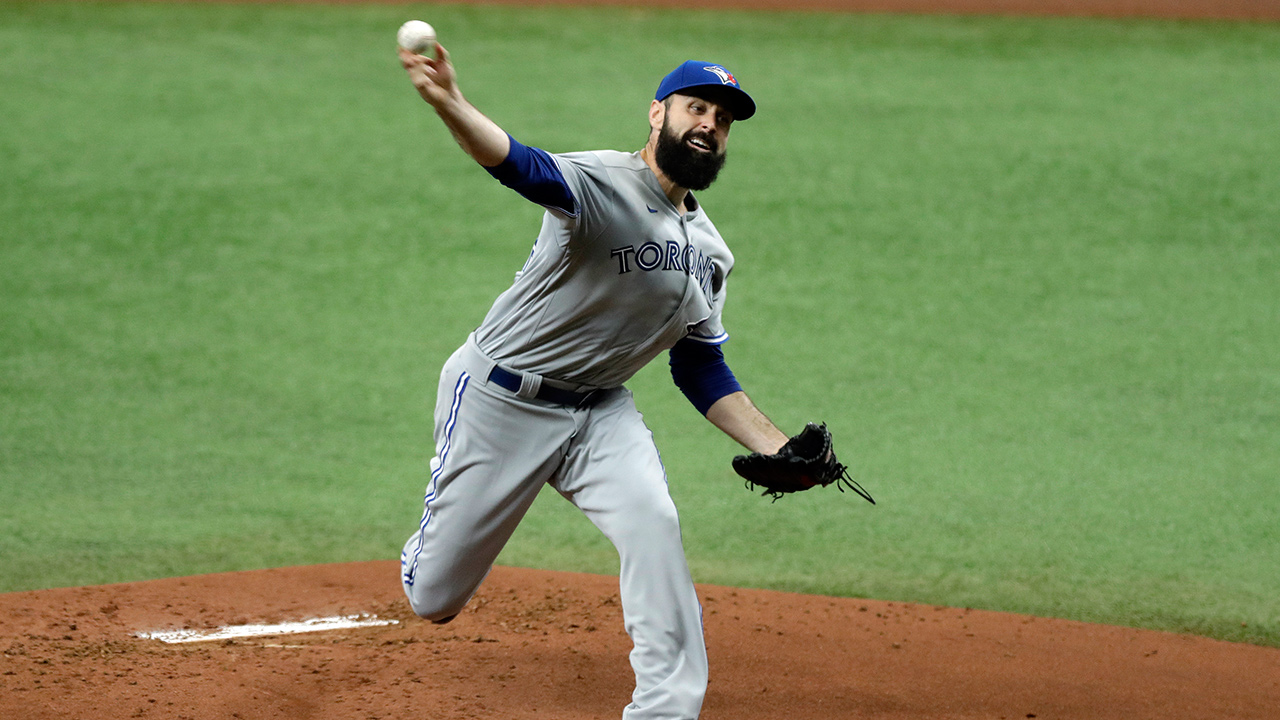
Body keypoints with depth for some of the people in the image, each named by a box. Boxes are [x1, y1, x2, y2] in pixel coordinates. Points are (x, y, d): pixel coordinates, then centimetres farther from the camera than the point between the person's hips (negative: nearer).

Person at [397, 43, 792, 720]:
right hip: (498, 402, -5)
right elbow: (523, 167, -42)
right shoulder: (600, 183, -20)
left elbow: (700, 366, 14)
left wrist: (775, 449, 2)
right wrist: (449, 105, -64)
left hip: (598, 411, 5)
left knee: (653, 523, -23)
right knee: (434, 599, 3)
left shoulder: (708, 250, 4)